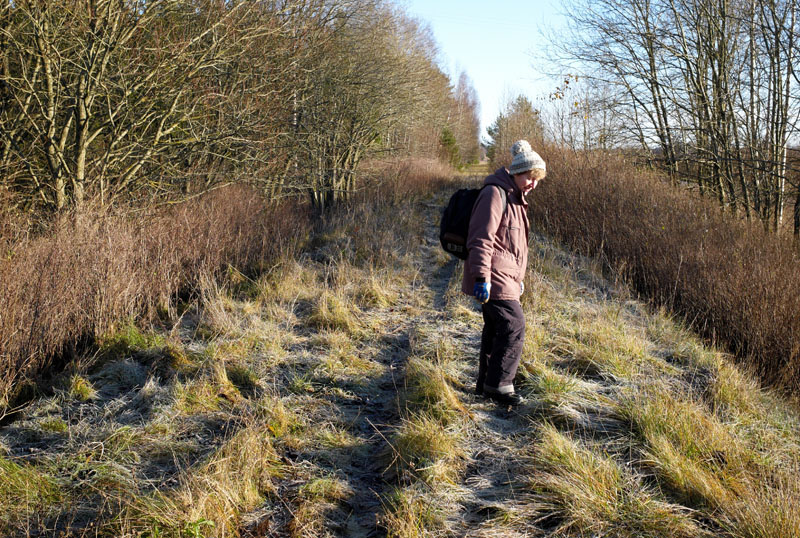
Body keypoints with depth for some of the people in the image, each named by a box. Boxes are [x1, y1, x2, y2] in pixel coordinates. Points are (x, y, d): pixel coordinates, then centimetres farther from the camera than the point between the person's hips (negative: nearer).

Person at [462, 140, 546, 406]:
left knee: (496, 329, 13)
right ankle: (498, 384, 0)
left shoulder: (515, 197, 19)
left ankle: (486, 384, 23)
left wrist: (518, 278, 28)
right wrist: (482, 277, -25)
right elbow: (482, 239, -20)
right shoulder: (495, 194, -14)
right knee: (513, 325, -10)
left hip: (506, 277, 10)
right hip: (493, 278, -10)